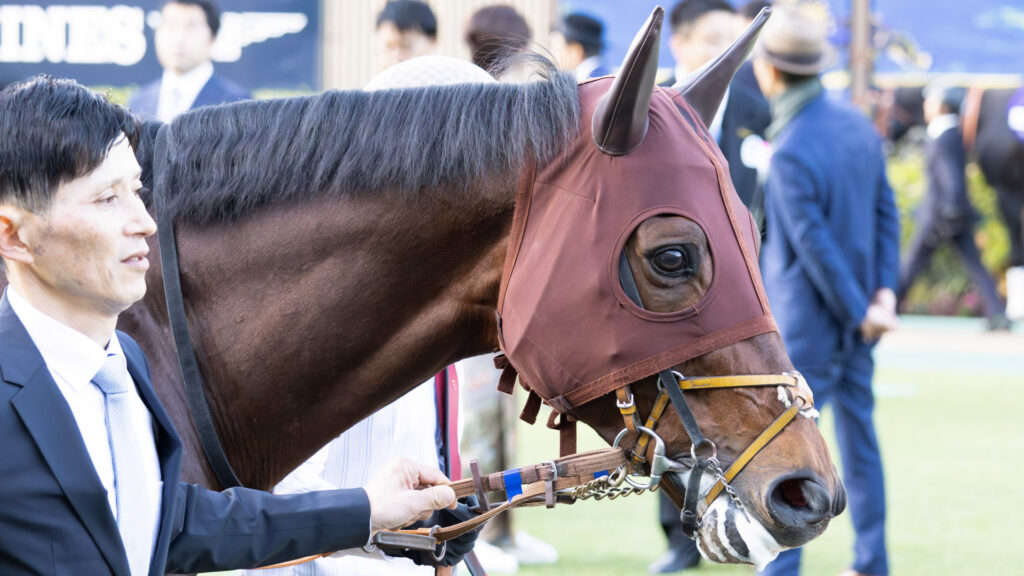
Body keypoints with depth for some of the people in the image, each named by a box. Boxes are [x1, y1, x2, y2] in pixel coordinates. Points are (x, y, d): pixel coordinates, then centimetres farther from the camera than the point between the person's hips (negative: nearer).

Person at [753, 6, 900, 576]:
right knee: (858, 433, 15)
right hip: (855, 318, 8)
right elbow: (887, 212, 6)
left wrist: (859, 312, -11)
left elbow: (816, 245, -20)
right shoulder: (857, 121, 3)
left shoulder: (791, 153, -22)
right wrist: (884, 290, 3)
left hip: (808, 324, -8)